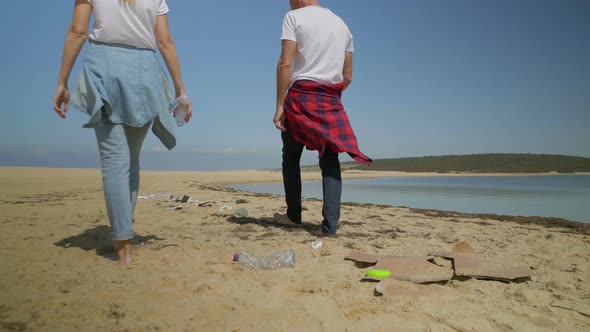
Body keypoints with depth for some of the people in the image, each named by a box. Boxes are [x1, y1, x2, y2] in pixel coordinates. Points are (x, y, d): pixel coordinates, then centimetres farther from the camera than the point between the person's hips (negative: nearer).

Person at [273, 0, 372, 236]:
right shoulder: (341, 25, 18)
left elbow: (286, 63, -11)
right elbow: (347, 77, 16)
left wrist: (279, 105, -13)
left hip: (300, 96, -4)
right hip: (331, 101, 4)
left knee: (291, 158, 10)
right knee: (330, 161, 0)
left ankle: (294, 216, 16)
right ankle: (330, 224, -8)